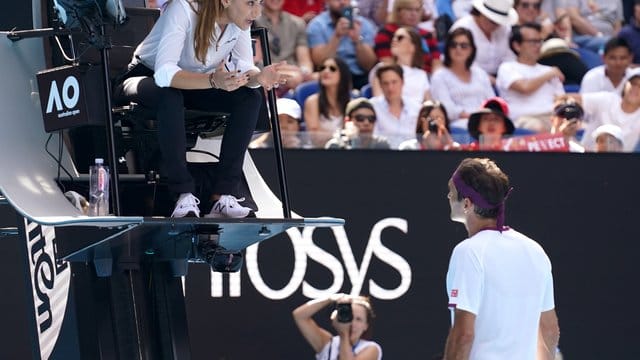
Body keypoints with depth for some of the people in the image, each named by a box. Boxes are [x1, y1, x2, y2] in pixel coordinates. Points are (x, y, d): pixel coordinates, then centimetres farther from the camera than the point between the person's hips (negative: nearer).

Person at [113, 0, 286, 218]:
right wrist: (213, 81, -55)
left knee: (250, 98, -19)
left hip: (196, 84, 6)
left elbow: (243, 69, -13)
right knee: (170, 97, -39)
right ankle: (185, 196, -31)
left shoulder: (240, 20, -13)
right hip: (148, 76, -6)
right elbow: (164, 73, -41)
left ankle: (223, 197, -21)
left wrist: (257, 77, -38)